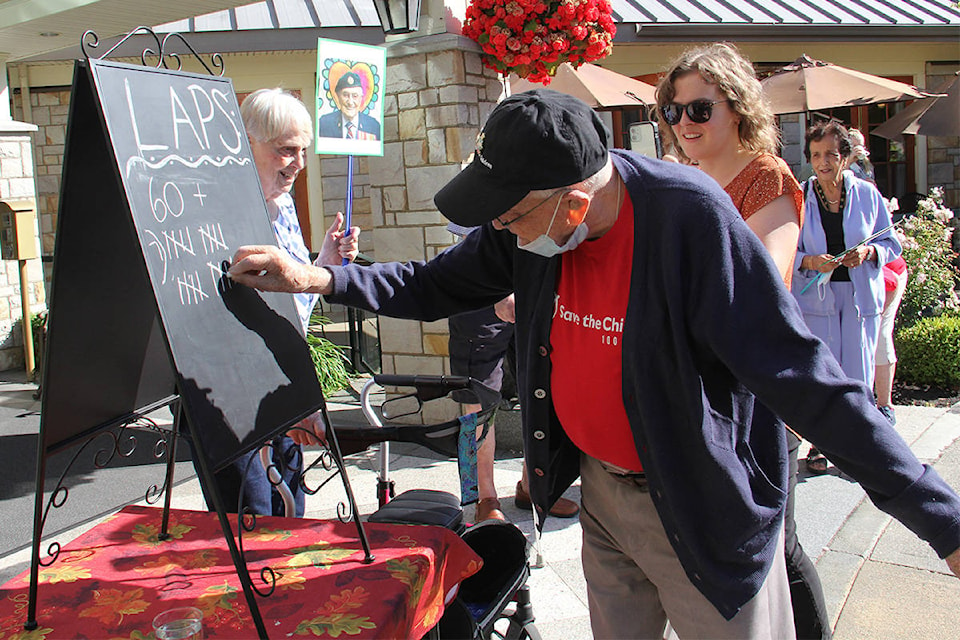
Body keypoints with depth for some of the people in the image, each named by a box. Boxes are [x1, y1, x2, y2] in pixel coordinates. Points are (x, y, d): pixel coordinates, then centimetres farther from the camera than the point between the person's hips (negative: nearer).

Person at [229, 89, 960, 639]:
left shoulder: (689, 217, -28)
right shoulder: (531, 223, -9)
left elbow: (802, 375, -28)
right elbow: (438, 285, 6)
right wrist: (318, 277, -6)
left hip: (703, 506, -6)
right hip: (601, 488, 6)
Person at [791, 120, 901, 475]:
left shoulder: (867, 194, 2)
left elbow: (890, 243, 9)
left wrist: (868, 252, -12)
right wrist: (810, 262, -19)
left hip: (860, 293, 1)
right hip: (816, 295, -1)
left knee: (858, 373, 2)